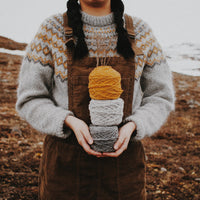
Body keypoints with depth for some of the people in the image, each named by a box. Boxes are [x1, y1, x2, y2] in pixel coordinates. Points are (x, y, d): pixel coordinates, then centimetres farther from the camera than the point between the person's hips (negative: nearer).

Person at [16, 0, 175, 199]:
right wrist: (70, 122, -22)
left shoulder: (140, 32, -2)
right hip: (66, 162, -1)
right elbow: (30, 100, -3)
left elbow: (160, 97, 4)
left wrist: (131, 127, -16)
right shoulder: (51, 30, -6)